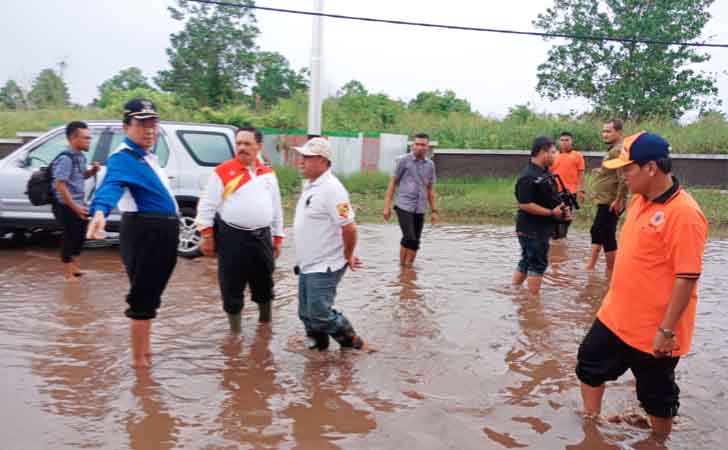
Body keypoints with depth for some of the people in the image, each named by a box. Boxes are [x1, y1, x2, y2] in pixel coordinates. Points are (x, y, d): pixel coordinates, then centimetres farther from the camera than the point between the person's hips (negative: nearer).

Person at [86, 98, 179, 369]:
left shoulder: (147, 155, 14)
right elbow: (111, 186, -36)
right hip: (144, 232, -10)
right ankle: (139, 359, 8)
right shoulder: (122, 158, -15)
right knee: (143, 297, -3)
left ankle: (144, 350, 38)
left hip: (163, 231, 10)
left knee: (151, 295, 21)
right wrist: (100, 211, -55)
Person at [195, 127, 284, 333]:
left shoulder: (269, 174, 10)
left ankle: (265, 322, 36)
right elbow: (207, 205, -4)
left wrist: (277, 238, 14)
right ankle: (235, 330, 19)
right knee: (232, 286, 3)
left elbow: (276, 208, 15)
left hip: (261, 237, 4)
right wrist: (206, 235, -8)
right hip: (231, 237, -4)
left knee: (264, 282, 15)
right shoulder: (223, 172, -5)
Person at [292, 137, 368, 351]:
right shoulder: (310, 184, 10)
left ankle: (354, 344, 14)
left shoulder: (331, 188, -21)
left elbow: (349, 227, -24)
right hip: (307, 266, 9)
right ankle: (318, 346, 34)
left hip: (324, 268, -9)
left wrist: (348, 256, -12)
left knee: (320, 314, -6)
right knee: (307, 313, 15)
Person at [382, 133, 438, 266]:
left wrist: (434, 211, 11)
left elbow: (430, 189, 16)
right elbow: (393, 183, 1)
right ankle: (401, 265, 3)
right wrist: (387, 206, -4)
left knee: (415, 242, 4)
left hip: (420, 209, 4)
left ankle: (408, 266, 16)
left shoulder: (430, 165, 9)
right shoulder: (404, 160, -2)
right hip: (404, 206, -4)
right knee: (409, 239, -14)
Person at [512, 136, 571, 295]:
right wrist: (552, 213, -22)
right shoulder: (529, 177, -21)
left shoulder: (545, 172, 11)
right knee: (538, 264, -1)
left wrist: (562, 209, 4)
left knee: (526, 262, 17)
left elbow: (550, 198, 23)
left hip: (541, 228, 10)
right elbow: (524, 204, -26)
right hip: (532, 229, -10)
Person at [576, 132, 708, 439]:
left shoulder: (684, 213, -23)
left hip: (653, 330, -9)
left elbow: (687, 278, -23)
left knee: (656, 396, 11)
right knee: (590, 366, 21)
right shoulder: (639, 200, 4)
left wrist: (667, 330, -22)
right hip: (615, 316, 9)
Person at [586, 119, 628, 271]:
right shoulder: (612, 150, 15)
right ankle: (591, 265, 26)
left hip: (610, 203, -11)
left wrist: (618, 200, -25)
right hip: (605, 201, 11)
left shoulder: (619, 151, -19)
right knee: (596, 231, 17)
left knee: (607, 235, -5)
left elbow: (624, 178, -27)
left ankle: (611, 270, 4)